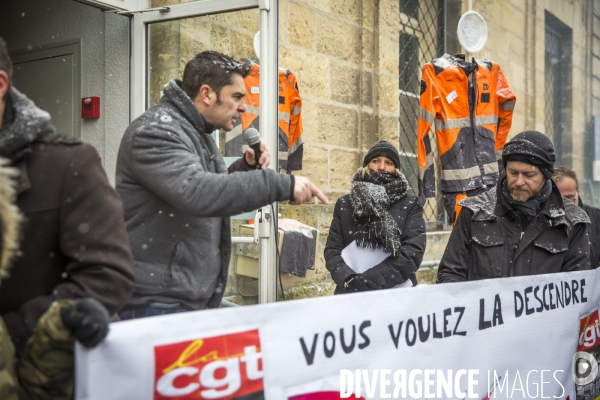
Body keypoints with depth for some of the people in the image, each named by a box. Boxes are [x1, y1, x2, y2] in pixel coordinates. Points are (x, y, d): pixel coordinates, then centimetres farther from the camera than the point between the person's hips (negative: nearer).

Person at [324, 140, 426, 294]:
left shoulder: (410, 205, 7)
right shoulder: (344, 204, 12)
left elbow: (413, 251, -5)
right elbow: (332, 250, 5)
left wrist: (368, 281, -15)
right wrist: (349, 280, -14)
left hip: (397, 291, -1)